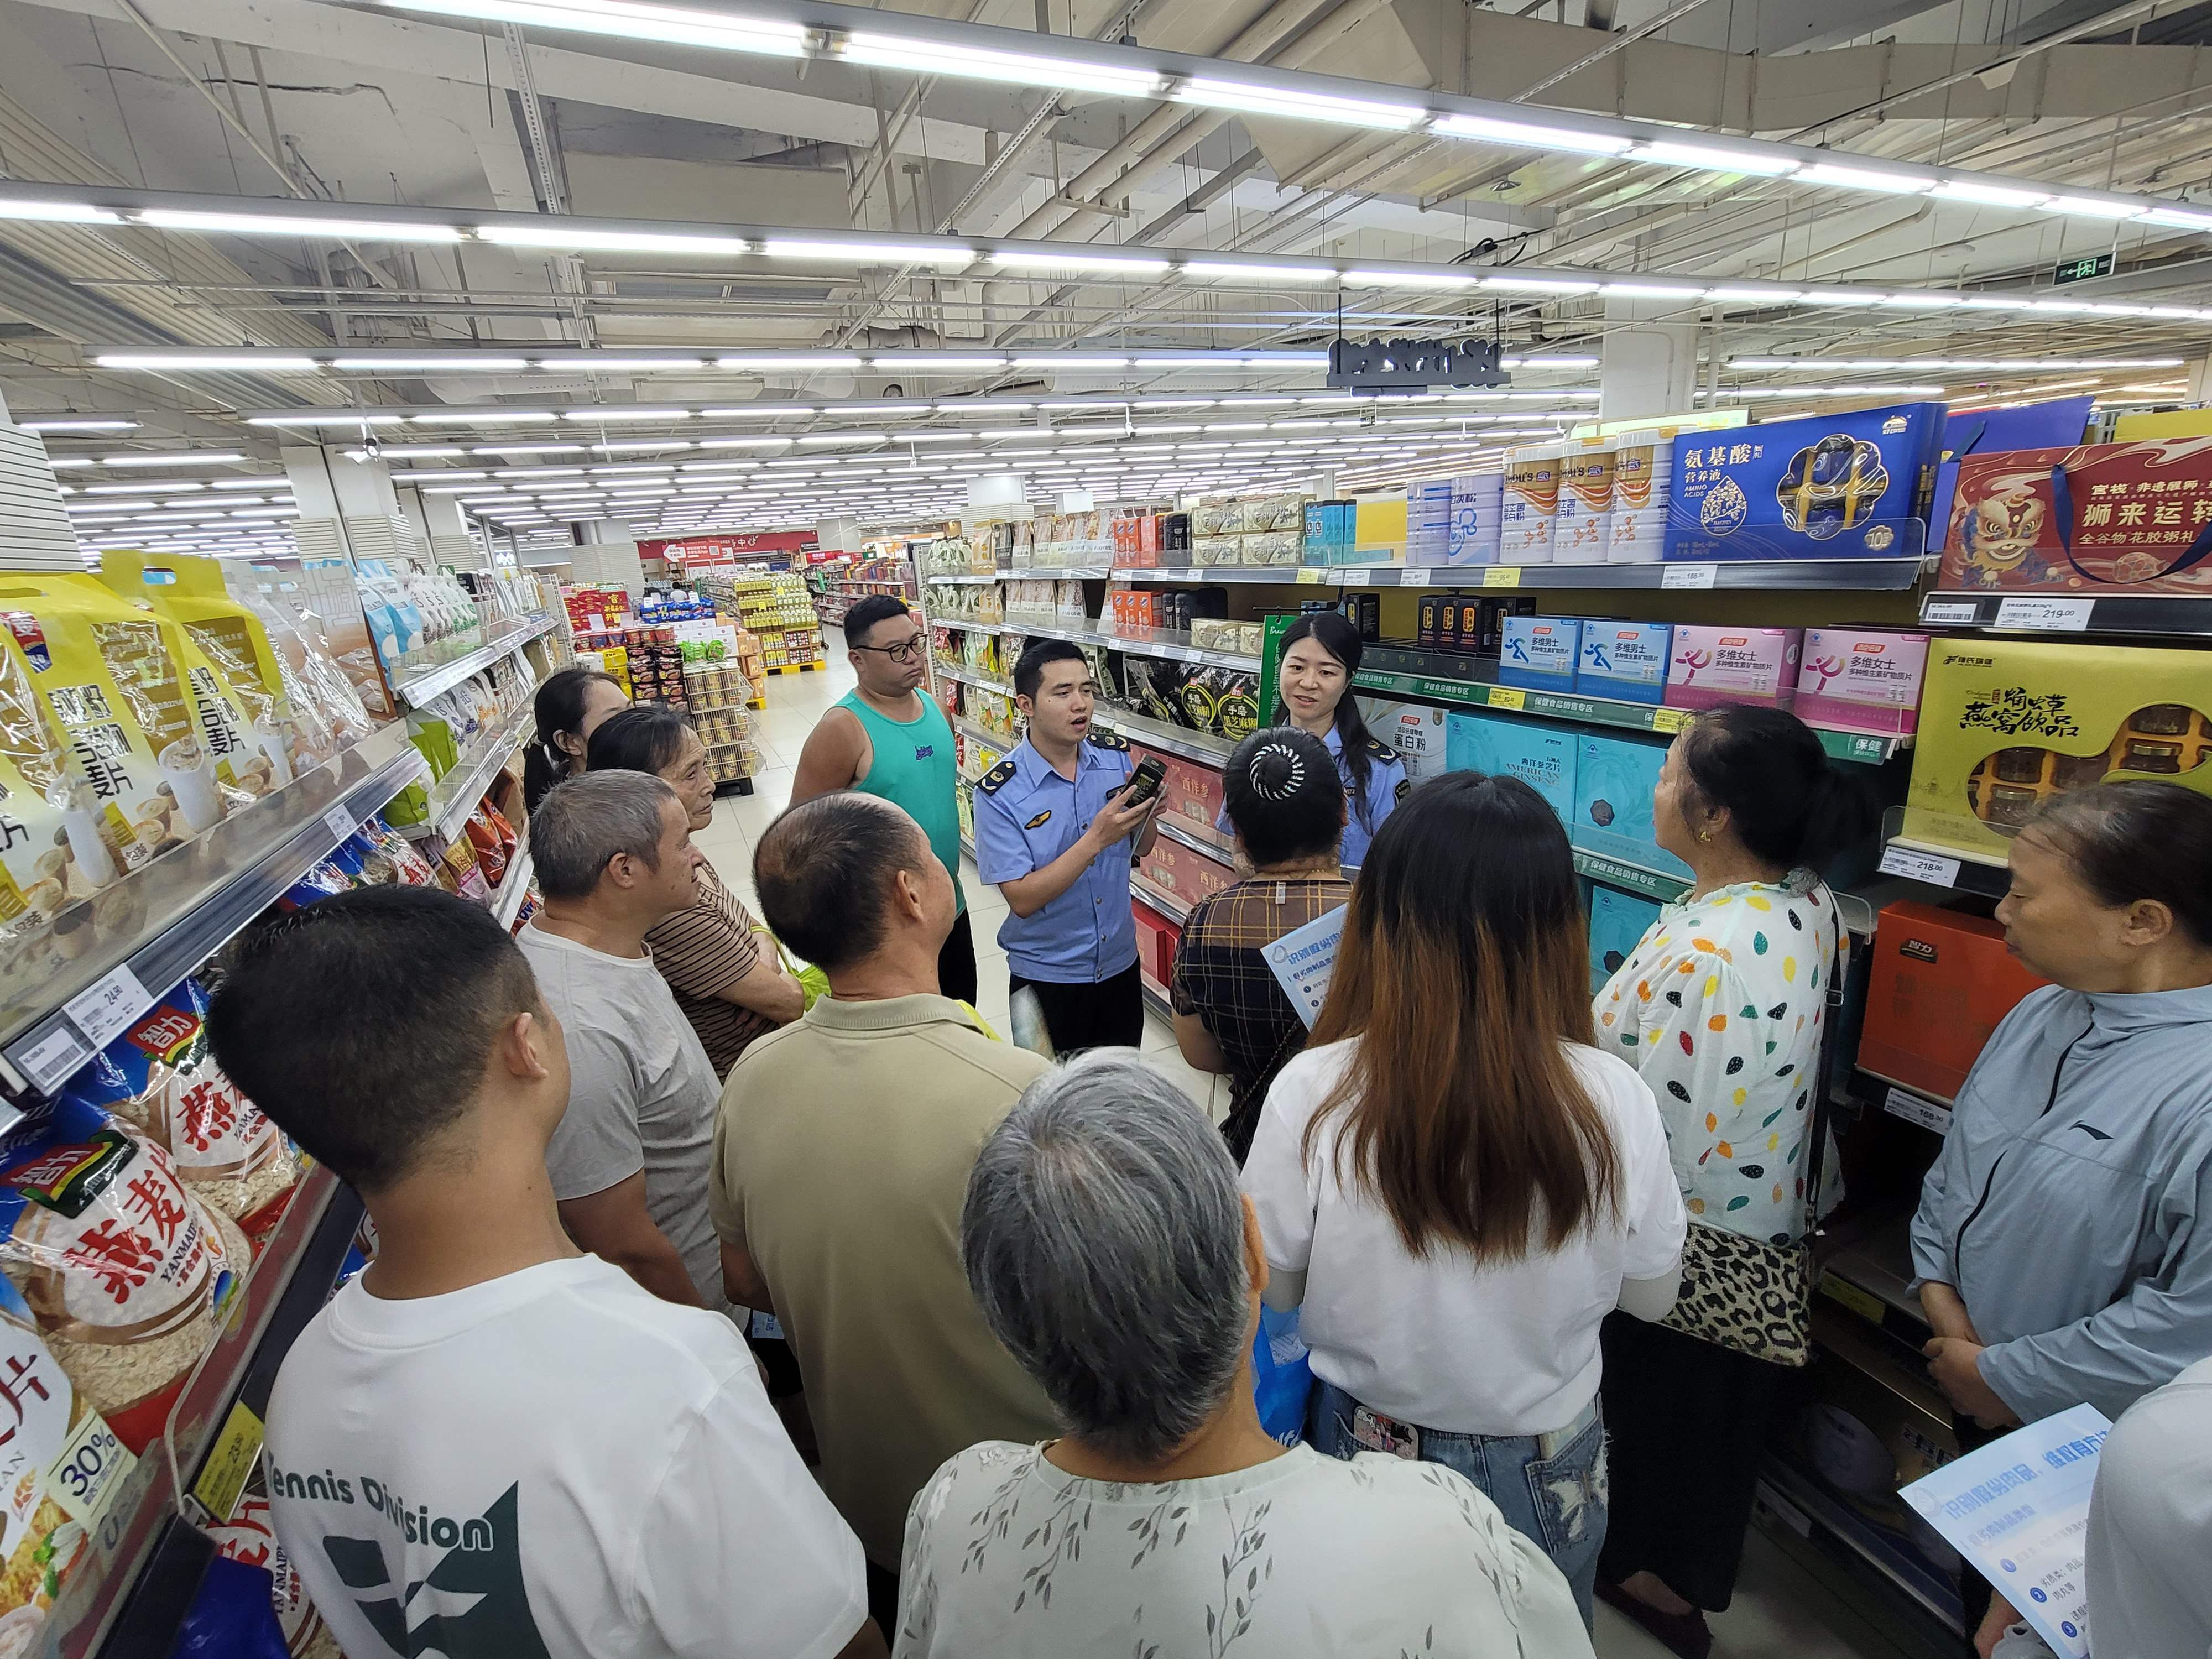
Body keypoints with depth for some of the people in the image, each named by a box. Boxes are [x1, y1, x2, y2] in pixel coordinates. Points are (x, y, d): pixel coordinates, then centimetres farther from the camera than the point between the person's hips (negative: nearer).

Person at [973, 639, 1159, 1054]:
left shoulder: (1117, 756, -7)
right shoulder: (999, 793, -20)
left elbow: (1140, 850, 3)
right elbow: (1022, 899, -22)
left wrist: (1146, 812, -19)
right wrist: (1097, 838, -30)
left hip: (1120, 962, 4)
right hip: (1047, 977, -4)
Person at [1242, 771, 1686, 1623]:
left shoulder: (1311, 1094, -29)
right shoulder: (1616, 1103, -24)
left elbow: (1271, 1290, -12)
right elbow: (1651, 1294, -5)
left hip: (1365, 1457, -1)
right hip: (1549, 1475, 1)